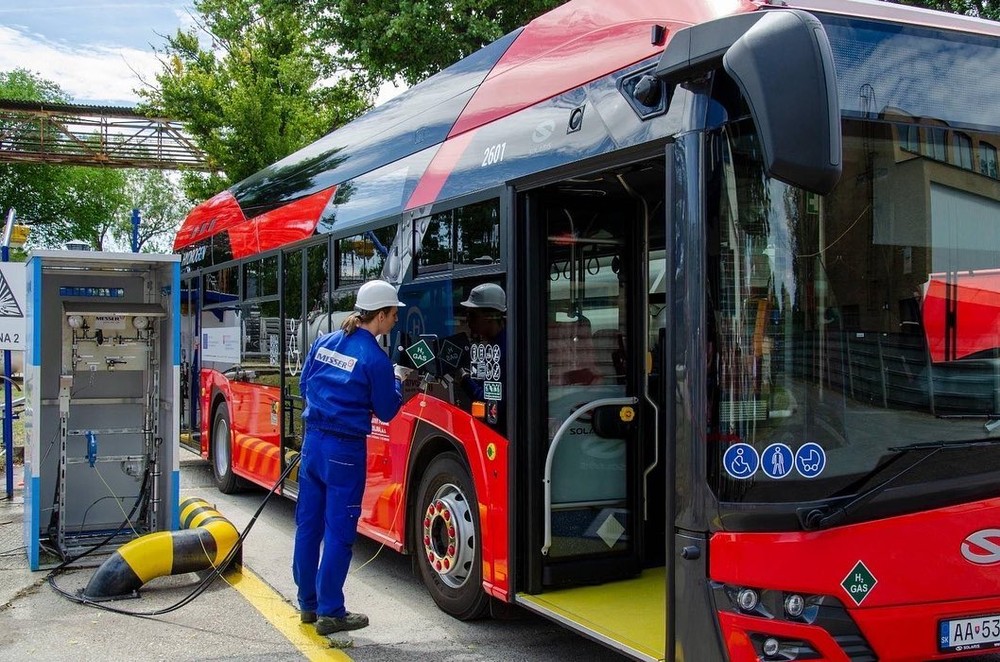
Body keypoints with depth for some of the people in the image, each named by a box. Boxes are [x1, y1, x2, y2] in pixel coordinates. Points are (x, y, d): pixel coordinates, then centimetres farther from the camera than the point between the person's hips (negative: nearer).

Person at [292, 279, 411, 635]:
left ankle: (308, 603, 25)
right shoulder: (375, 358, -13)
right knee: (339, 531, 2)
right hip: (344, 451, -7)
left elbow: (305, 386, 16)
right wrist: (397, 379, 11)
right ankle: (330, 612, 9)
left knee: (308, 524, 13)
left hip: (313, 441, 7)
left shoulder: (323, 343, 5)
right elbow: (386, 410, -5)